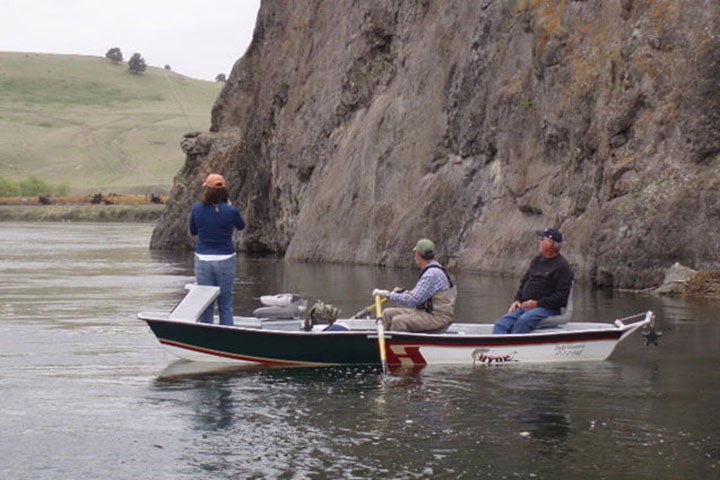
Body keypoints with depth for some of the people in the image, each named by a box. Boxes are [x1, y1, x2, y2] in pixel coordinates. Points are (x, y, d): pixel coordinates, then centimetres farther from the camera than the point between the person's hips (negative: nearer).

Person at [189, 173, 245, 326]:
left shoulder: (197, 208, -6)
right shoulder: (231, 211, -11)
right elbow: (241, 226, 11)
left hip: (203, 260, 1)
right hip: (225, 260, -1)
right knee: (225, 305, 8)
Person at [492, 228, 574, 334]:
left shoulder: (562, 266, -4)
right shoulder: (536, 260, 19)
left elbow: (561, 296, -11)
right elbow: (524, 282, 25)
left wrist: (537, 303, -16)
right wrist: (517, 300, 7)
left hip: (547, 309, -7)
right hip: (524, 306, 7)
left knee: (523, 321, -36)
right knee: (501, 324, -18)